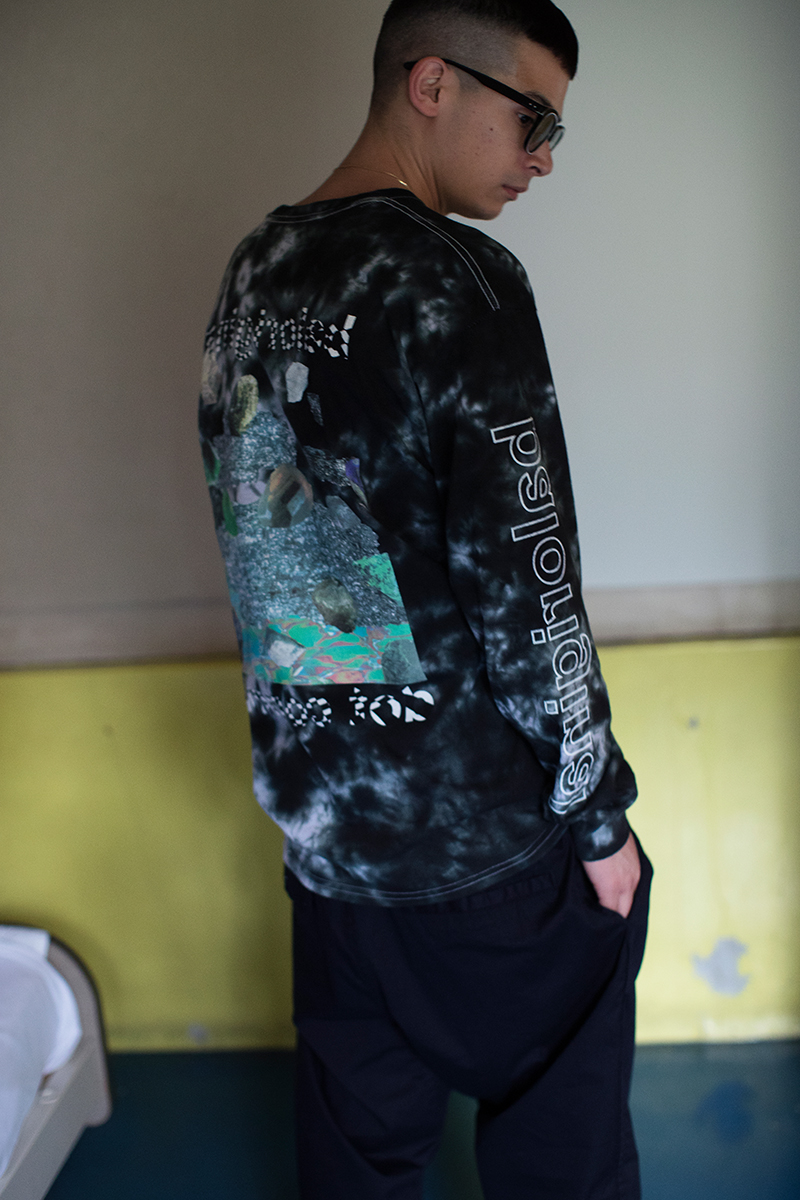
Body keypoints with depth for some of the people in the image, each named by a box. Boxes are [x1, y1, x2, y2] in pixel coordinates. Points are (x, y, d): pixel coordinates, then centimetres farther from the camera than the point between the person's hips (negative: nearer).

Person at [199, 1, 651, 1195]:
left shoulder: (248, 279, 7)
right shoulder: (456, 280, -17)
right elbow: (526, 588, -20)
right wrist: (599, 813, -7)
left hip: (319, 813, 7)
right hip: (486, 826, -7)